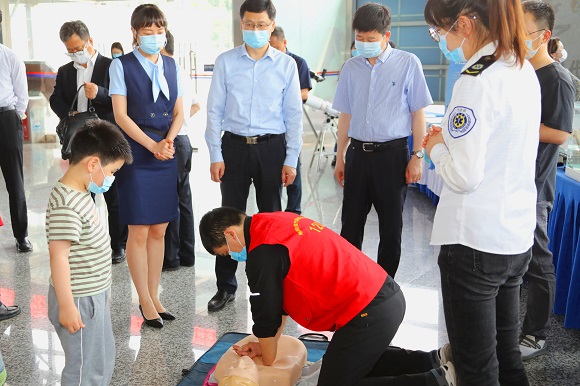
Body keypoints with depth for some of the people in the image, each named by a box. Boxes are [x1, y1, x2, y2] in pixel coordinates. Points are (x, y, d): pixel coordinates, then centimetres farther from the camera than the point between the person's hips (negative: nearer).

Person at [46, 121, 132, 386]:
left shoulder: (80, 193, 5)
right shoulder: (67, 205, -26)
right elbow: (59, 256, -26)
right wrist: (67, 306, -22)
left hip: (94, 295, 10)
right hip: (79, 301, -10)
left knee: (103, 358, 23)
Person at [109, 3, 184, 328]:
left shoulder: (171, 65, 11)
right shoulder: (122, 65, -1)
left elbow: (179, 112, 10)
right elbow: (121, 115, -7)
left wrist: (169, 140, -8)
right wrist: (153, 145, -15)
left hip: (166, 156, 4)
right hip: (136, 156, -4)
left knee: (159, 230, 8)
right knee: (139, 231, -1)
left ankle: (155, 296, 19)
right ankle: (145, 301, 12)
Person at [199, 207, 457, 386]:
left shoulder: (263, 252, -16)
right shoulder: (275, 224, 14)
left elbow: (267, 316, -6)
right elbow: (281, 297, 21)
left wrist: (267, 364, 11)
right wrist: (266, 345, 19)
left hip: (367, 314, -10)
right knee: (359, 361, 30)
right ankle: (435, 361, 19)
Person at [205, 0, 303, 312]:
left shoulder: (286, 65, 1)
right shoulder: (226, 62, 1)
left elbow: (294, 115, 2)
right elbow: (214, 111, 2)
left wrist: (291, 160, -2)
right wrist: (215, 156, -3)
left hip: (272, 147, 0)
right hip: (234, 146, 0)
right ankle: (226, 286, 19)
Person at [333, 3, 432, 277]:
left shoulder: (408, 64, -5)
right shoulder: (351, 68, 6)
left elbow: (418, 112, -2)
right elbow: (345, 115, 12)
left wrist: (417, 156, -6)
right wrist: (340, 158, 13)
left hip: (392, 154, -3)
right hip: (358, 154, 3)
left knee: (391, 226, 7)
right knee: (351, 223, 10)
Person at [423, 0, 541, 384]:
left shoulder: (477, 81, -20)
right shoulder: (524, 71, 7)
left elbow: (463, 176, -21)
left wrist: (437, 149, -3)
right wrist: (453, 138, 11)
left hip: (475, 242, -9)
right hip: (517, 237, 9)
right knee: (507, 355, 22)